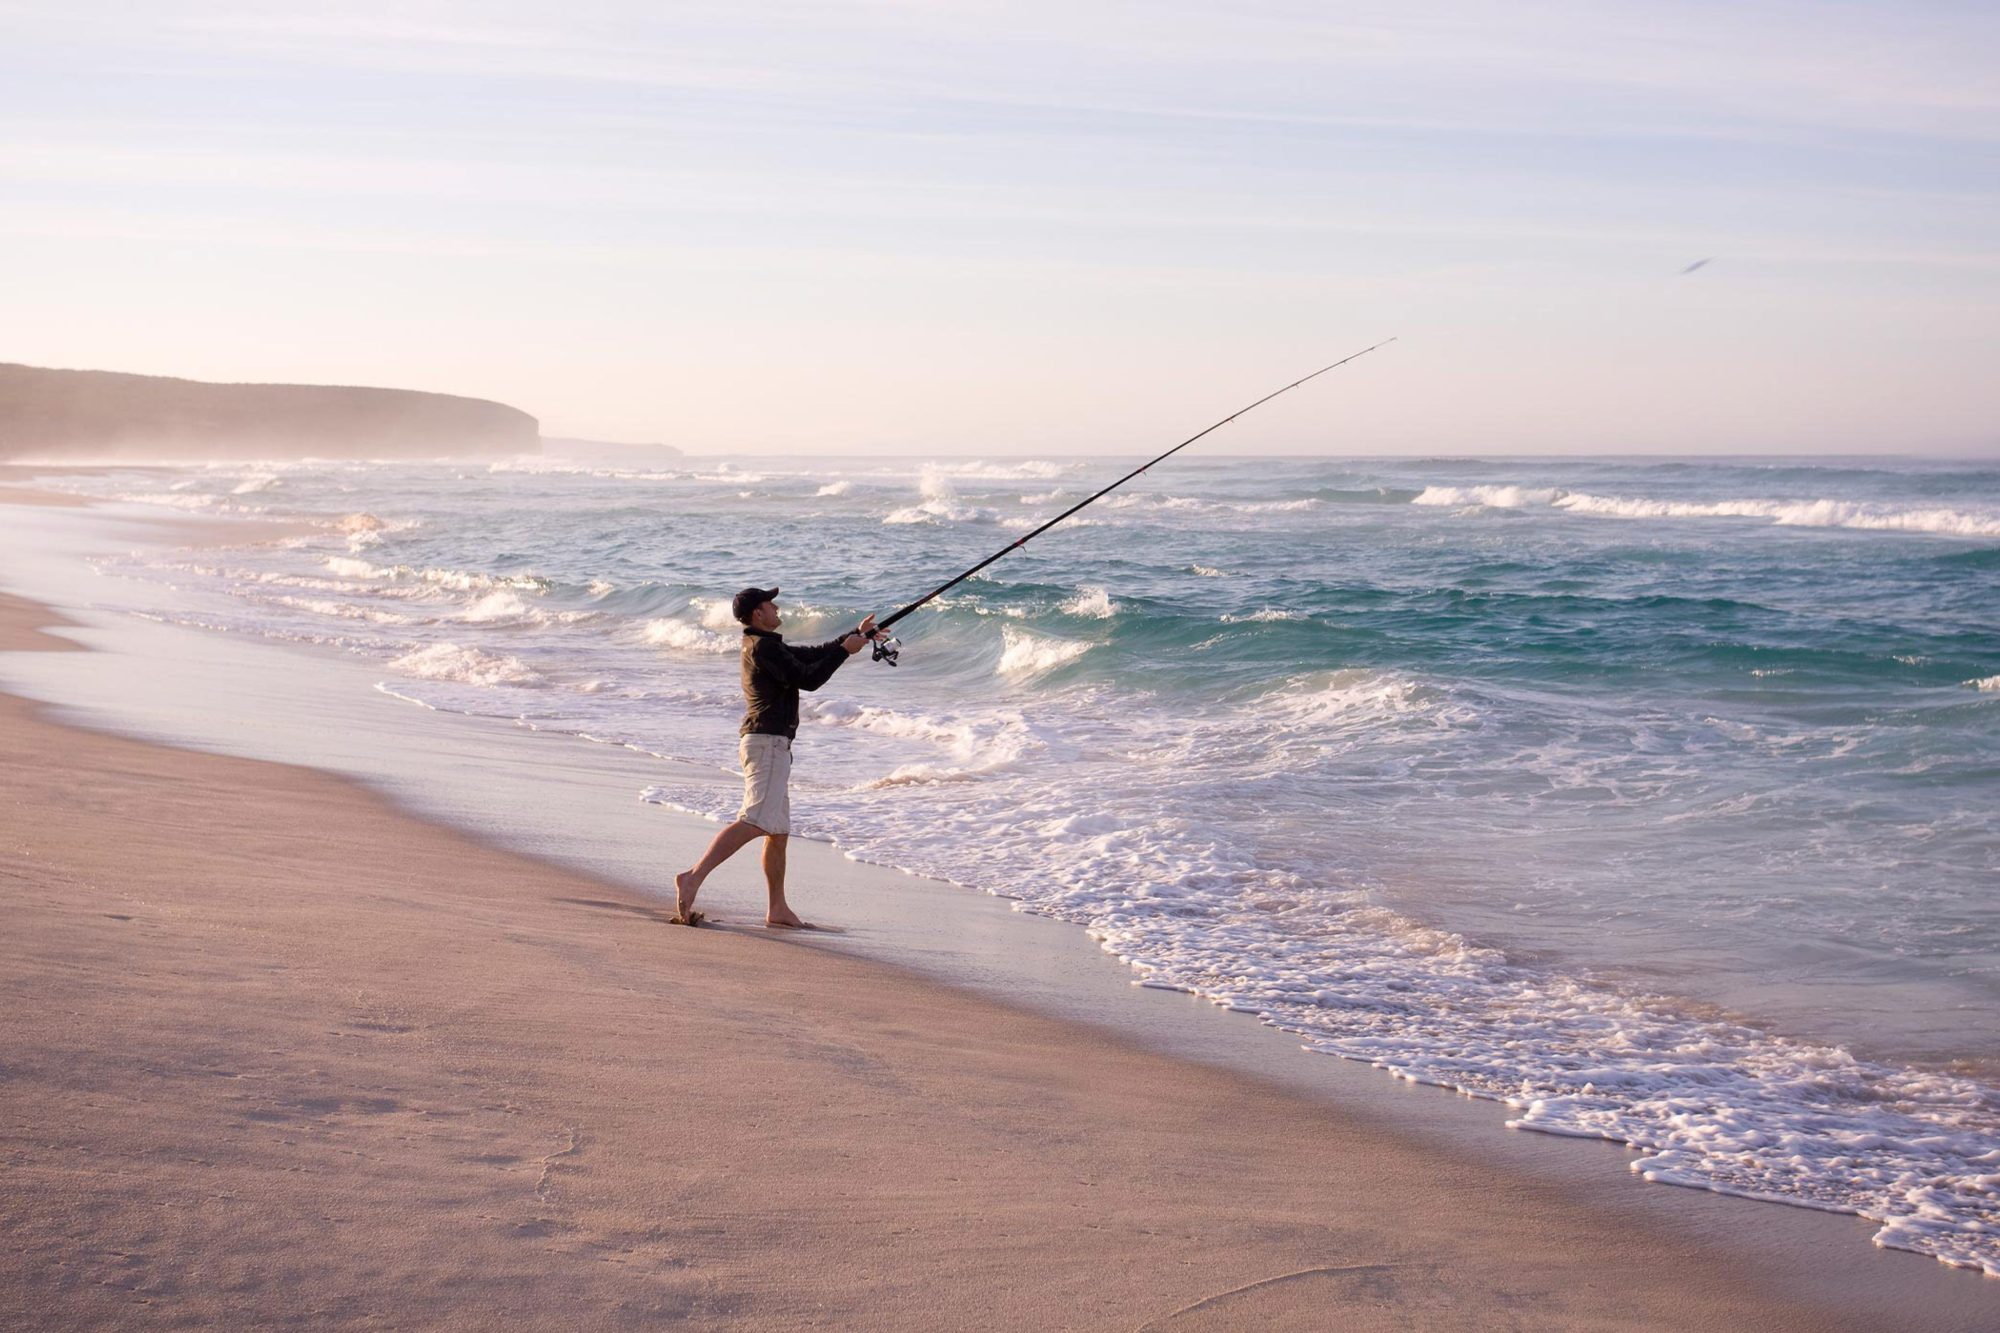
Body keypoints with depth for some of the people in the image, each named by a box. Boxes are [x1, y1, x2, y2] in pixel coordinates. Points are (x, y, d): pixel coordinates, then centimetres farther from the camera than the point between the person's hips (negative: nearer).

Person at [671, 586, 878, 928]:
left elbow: (813, 656, 28)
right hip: (767, 742, -11)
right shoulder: (764, 646, -10)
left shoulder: (765, 646, 21)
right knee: (754, 822, -22)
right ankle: (693, 877, -32)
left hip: (772, 745, 11)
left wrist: (855, 636, 24)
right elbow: (808, 679, -14)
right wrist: (845, 650, -4)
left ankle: (778, 909, 16)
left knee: (778, 831, 13)